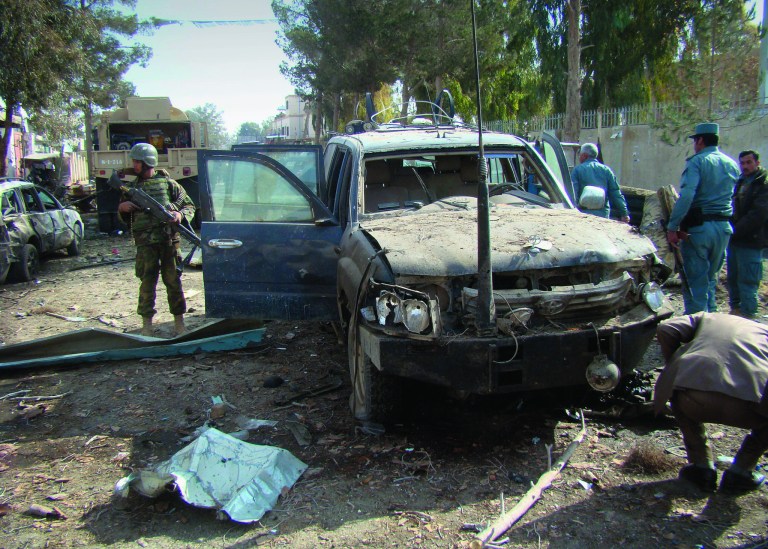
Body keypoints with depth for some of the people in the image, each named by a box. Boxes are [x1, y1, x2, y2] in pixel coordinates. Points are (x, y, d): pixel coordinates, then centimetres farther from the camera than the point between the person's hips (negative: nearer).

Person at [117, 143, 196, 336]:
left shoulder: (168, 184, 6)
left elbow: (189, 205, 8)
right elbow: (125, 219, 20)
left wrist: (181, 214, -12)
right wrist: (121, 208, -2)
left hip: (169, 240, -1)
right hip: (145, 243, 2)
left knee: (173, 281, 4)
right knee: (147, 282, 2)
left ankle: (179, 321, 13)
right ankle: (146, 323, 9)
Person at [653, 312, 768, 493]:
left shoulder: (706, 318, 31)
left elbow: (665, 330, 16)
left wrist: (675, 366, 30)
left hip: (695, 402, 1)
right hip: (751, 406, -1)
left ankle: (702, 466, 28)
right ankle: (740, 472, 26)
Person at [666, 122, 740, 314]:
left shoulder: (697, 162, -10)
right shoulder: (732, 164, 11)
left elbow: (686, 196, -22)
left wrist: (672, 227, -22)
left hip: (699, 227, -6)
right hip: (724, 227, 6)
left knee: (695, 280, 0)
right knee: (711, 278, 19)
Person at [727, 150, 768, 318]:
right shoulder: (740, 183, 17)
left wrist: (735, 231, -18)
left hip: (751, 242, -8)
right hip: (735, 241, 8)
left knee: (747, 282, -4)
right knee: (733, 279, 15)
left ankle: (747, 316, 2)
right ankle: (735, 310, 27)